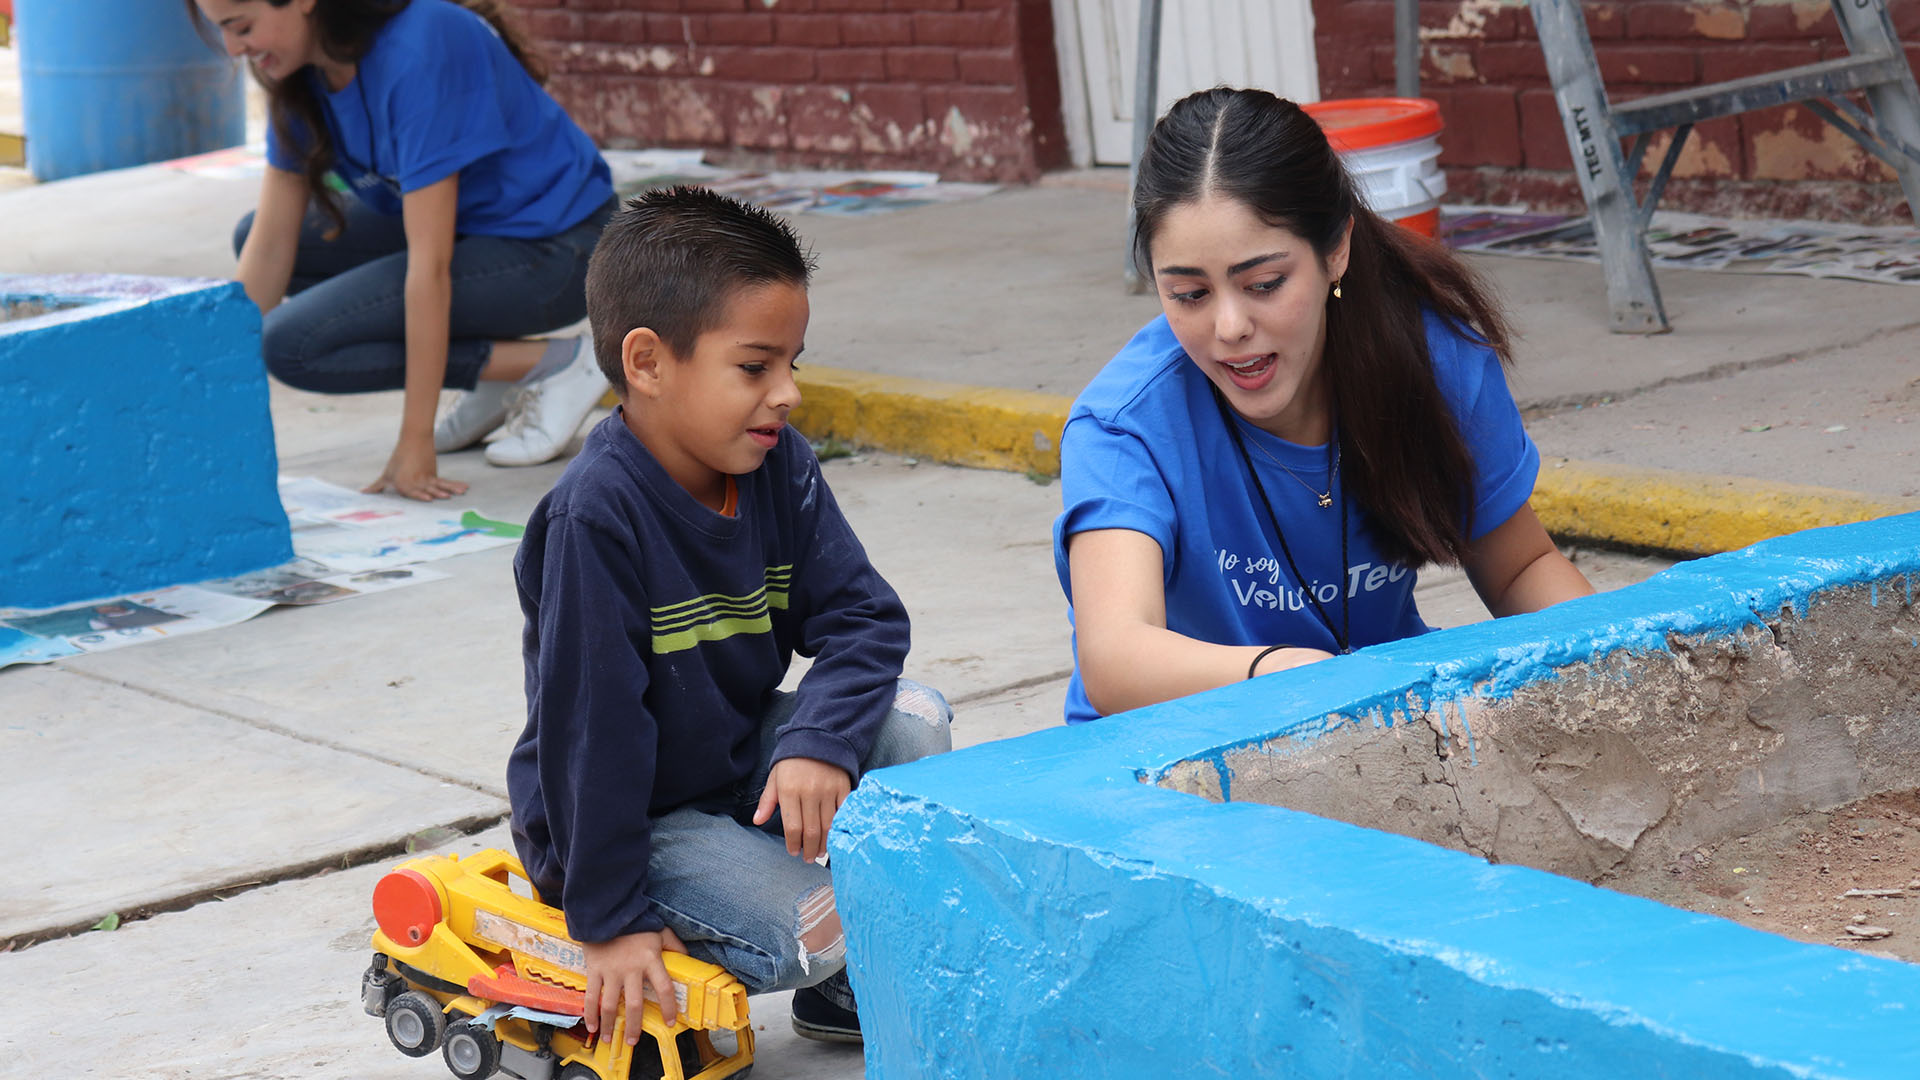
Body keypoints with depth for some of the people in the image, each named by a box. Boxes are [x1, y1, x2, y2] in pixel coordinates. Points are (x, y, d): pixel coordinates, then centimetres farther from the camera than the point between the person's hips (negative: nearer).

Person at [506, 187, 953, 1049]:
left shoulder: (779, 470, -6)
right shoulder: (596, 518, -27)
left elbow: (862, 615, -5)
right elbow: (590, 723, -25)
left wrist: (821, 741, -26)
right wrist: (611, 918, -22)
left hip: (742, 762, 8)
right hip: (630, 812, -7)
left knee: (913, 721, -11)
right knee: (807, 930, -25)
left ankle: (848, 986, 6)